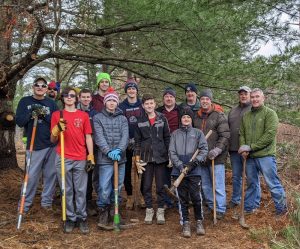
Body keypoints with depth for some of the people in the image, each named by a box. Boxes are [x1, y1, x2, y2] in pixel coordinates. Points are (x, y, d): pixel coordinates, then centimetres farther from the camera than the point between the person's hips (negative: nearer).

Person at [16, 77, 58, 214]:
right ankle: (25, 203, 11)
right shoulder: (25, 101, 5)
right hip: (34, 145, -2)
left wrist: (45, 115, -14)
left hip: (52, 145, 2)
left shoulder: (51, 103, 7)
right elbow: (19, 121, -2)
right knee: (31, 176, -3)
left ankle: (47, 201, 20)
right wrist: (31, 113, -15)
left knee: (50, 174, 7)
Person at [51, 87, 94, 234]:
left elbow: (88, 137, 7)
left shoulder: (83, 115, 7)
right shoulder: (57, 115, 6)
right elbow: (53, 140, 7)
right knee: (67, 190, 6)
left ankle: (82, 218, 14)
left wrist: (91, 157, 0)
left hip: (81, 159, 0)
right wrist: (57, 129, -13)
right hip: (63, 159, 0)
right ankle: (70, 218, 18)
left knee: (81, 190, 3)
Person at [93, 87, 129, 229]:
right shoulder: (98, 118, 4)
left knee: (117, 188, 11)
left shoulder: (123, 119, 12)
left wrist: (119, 150, -18)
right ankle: (103, 216, 8)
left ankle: (113, 214, 24)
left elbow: (125, 136, -1)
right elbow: (99, 137, -7)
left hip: (120, 158, 3)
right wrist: (109, 151, -20)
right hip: (105, 159, -3)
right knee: (104, 190, -9)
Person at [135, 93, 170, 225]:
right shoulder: (140, 121, 2)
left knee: (160, 185, 6)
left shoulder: (162, 119, 1)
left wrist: (169, 155, 1)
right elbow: (137, 140, 5)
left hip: (160, 157, -1)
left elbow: (167, 137, 4)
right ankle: (149, 210, 20)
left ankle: (160, 210, 18)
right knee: (147, 185, 6)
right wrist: (137, 158, 0)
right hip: (146, 157, 1)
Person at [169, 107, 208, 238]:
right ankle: (185, 223, 17)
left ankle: (199, 222, 18)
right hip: (179, 170, 1)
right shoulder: (175, 134, 10)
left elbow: (204, 149, 0)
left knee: (196, 197, -1)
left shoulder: (198, 133, 7)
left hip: (194, 171, -1)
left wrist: (195, 161, -12)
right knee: (183, 198, 6)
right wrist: (180, 165, -9)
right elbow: (172, 152, 4)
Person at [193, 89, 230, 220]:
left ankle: (220, 209, 10)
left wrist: (217, 149, -22)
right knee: (205, 185, 14)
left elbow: (225, 135, -11)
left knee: (218, 185, -1)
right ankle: (211, 206, 28)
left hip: (216, 157, -6)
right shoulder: (197, 117, 12)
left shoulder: (219, 115, -6)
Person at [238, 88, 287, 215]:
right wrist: (243, 149, -6)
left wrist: (251, 147, -15)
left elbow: (270, 135, -14)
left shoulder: (270, 113, -4)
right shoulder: (246, 116, 13)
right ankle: (249, 207, 28)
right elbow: (241, 134, 13)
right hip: (249, 157, 5)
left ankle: (281, 208, 18)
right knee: (251, 183, 16)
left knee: (273, 183, 1)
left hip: (265, 155, -5)